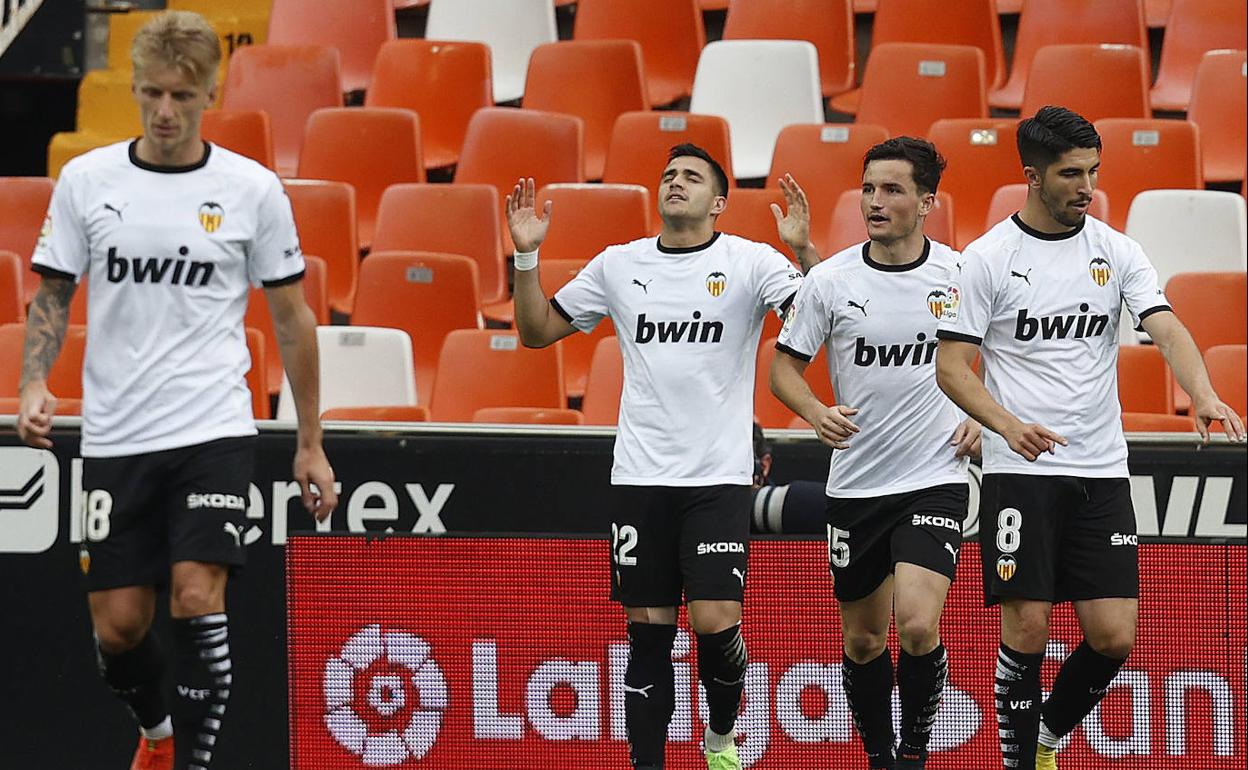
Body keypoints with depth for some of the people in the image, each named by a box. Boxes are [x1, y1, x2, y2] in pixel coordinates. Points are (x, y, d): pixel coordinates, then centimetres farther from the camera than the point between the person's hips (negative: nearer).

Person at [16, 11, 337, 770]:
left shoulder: (253, 189, -1)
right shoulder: (86, 180, 2)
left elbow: (292, 317, 6)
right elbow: (53, 295, 9)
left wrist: (311, 443, 6)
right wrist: (35, 384, -9)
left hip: (215, 430, -2)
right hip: (115, 437, 2)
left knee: (199, 599, -18)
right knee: (118, 624, 4)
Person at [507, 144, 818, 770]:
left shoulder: (748, 262, 0)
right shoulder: (619, 265, 9)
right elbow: (537, 331, 16)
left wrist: (802, 249, -26)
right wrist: (526, 256, 3)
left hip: (718, 478, -3)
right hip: (640, 478, 3)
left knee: (716, 622, -11)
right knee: (649, 631, 3)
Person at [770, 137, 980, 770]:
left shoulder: (961, 274, -3)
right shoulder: (830, 280, -4)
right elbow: (784, 367, 3)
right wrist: (816, 412, -16)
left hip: (935, 480, -2)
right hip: (855, 483, 2)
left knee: (917, 625, -19)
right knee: (862, 639, 10)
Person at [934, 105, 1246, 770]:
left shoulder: (1117, 251, 6)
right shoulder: (987, 259, -3)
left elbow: (1165, 328, -7)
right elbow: (951, 366, -4)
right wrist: (1007, 423, -22)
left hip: (1102, 473, 3)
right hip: (1020, 473, -3)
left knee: (1114, 637, -2)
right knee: (1027, 629, -7)